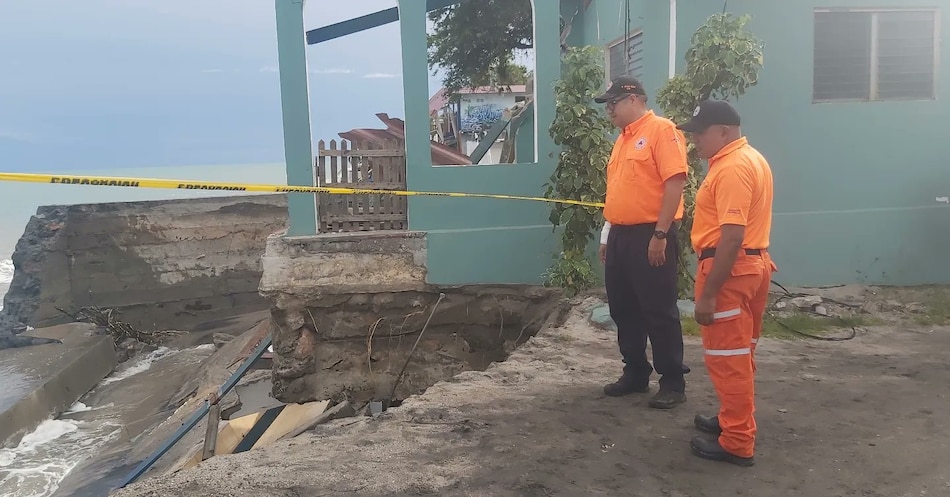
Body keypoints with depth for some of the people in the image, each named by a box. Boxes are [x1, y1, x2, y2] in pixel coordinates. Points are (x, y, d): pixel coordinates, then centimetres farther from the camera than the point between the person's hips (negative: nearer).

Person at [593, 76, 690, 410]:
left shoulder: (661, 130, -9)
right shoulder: (622, 139, 18)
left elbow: (675, 182, -17)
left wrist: (661, 234, -21)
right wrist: (607, 234, 19)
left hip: (649, 236, -9)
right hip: (620, 236, 9)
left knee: (659, 312, -1)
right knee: (623, 310, 13)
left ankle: (673, 382, 11)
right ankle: (635, 373, 26)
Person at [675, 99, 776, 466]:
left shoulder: (731, 168, -20)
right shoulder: (749, 158, 14)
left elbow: (732, 237, -26)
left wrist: (708, 294, -25)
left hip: (731, 268, -11)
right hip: (753, 263, 11)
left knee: (727, 358, -2)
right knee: (739, 353, 20)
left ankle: (737, 443, 8)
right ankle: (735, 420, 34)